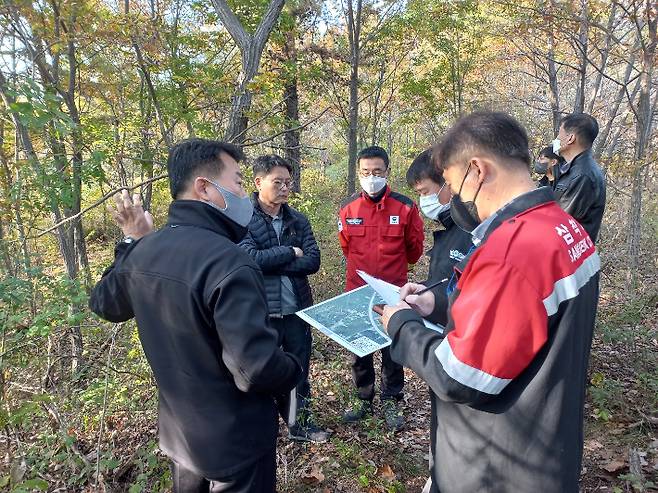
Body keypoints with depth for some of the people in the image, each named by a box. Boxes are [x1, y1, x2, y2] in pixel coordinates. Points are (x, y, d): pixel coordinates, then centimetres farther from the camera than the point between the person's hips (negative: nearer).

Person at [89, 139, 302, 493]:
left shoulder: (142, 252, -6)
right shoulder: (228, 263, -32)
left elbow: (104, 304, 13)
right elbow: (259, 368, -35)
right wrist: (293, 371, -13)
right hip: (235, 440, -7)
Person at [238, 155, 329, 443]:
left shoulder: (298, 221, 4)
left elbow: (313, 262, -7)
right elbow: (251, 258, -24)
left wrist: (271, 262, -16)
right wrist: (291, 252, -12)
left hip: (298, 309, 5)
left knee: (299, 371, 18)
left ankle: (299, 424, 38)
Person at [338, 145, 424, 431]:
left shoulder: (405, 207, -8)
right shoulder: (348, 208, -1)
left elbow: (414, 248, 5)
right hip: (357, 291, 3)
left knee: (392, 349, 9)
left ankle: (391, 402, 27)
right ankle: (364, 399, 31)